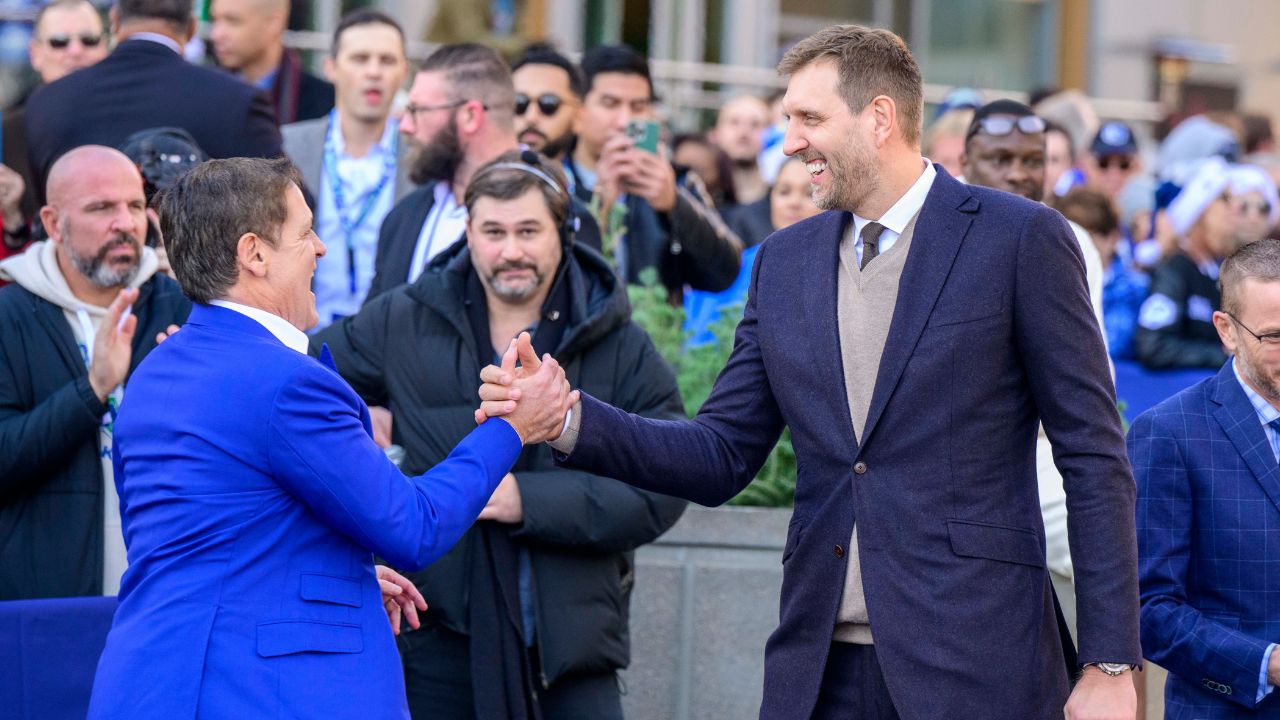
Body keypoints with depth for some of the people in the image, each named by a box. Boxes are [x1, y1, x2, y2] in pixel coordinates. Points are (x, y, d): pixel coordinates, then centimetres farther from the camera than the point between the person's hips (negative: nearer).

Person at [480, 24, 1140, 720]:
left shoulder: (1021, 238, -3)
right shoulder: (784, 260, 12)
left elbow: (1094, 458, -4)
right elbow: (721, 457, 12)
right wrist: (570, 417, -4)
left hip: (973, 663, -4)